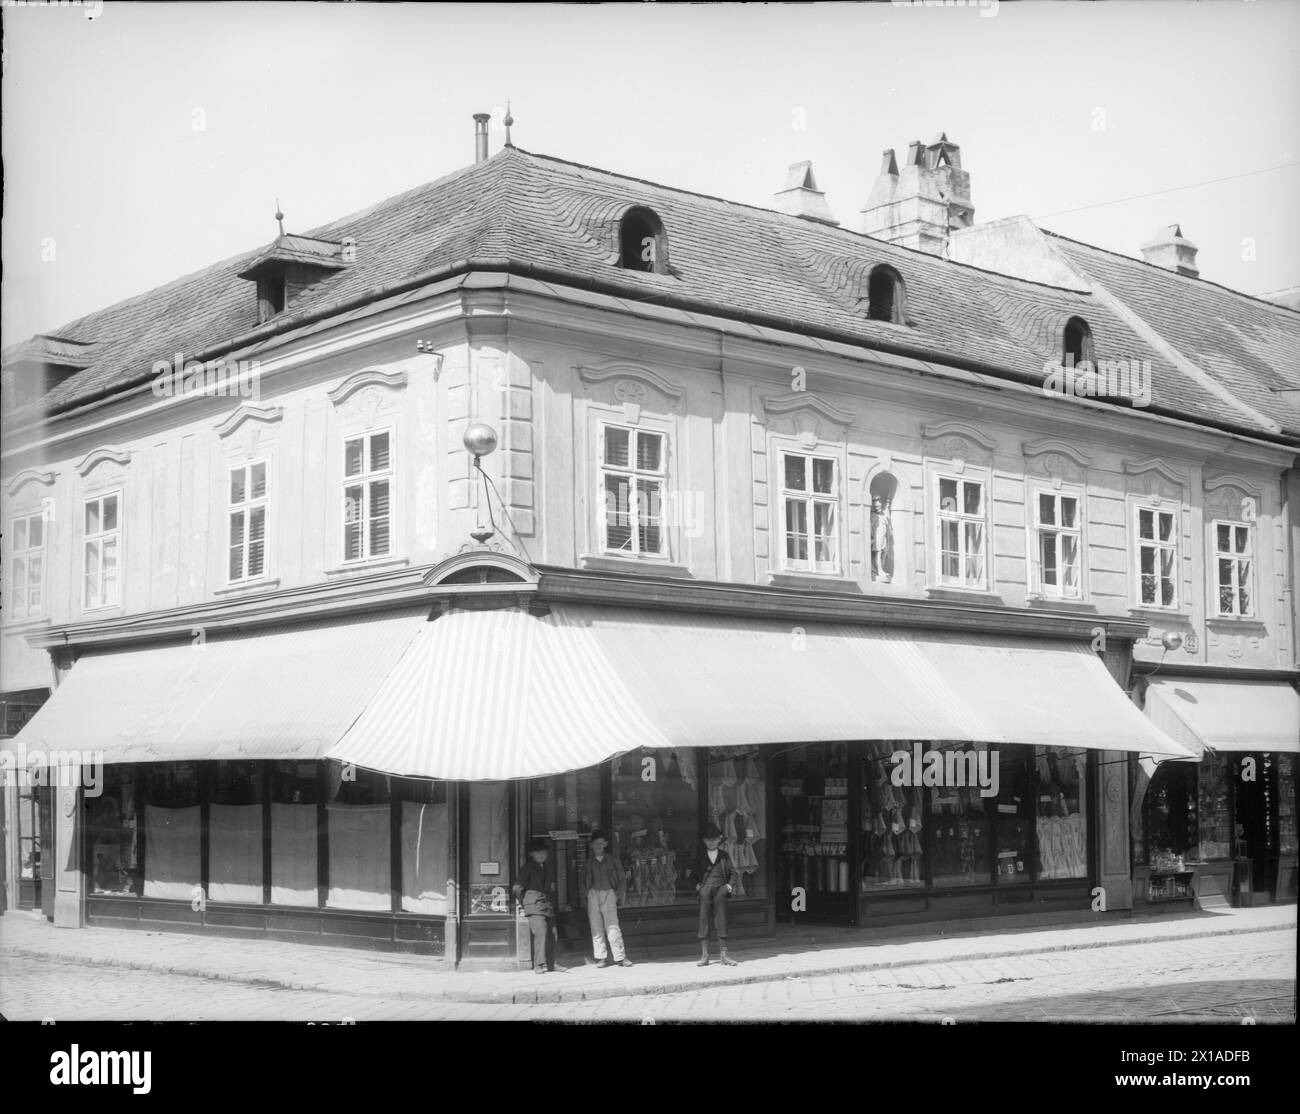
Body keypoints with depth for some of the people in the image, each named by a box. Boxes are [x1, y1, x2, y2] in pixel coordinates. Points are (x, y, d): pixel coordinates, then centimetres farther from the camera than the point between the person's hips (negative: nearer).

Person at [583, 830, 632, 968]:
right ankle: (601, 958, 3)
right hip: (593, 895, 2)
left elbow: (622, 879, 12)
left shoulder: (612, 861, 10)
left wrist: (619, 895, 3)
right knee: (596, 928, -2)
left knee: (613, 927, -10)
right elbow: (584, 881, 20)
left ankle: (620, 957, -8)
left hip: (609, 894, -2)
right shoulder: (588, 863, 13)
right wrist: (588, 892, 5)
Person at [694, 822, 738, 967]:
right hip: (705, 891, 0)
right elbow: (695, 873, 13)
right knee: (703, 921, -1)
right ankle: (704, 956, 4)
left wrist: (729, 884, 0)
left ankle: (723, 955, 4)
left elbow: (733, 872, 13)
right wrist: (697, 884, -2)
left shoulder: (724, 856, 8)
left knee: (721, 922, 1)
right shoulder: (700, 856, 7)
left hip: (720, 890, 0)